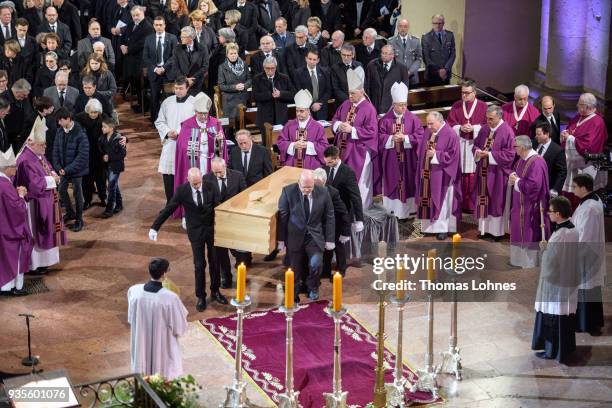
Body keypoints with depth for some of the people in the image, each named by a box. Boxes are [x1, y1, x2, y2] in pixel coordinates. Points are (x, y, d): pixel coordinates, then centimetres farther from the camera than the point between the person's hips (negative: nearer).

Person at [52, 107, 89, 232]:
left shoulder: (80, 134, -22)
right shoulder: (60, 131, -3)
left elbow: (83, 155, -22)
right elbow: (56, 150, 5)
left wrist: (68, 169, -20)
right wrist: (58, 167, -7)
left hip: (76, 169, -6)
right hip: (64, 169, 6)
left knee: (77, 193, 5)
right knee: (61, 189, 14)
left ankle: (79, 219, 20)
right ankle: (70, 212, 36)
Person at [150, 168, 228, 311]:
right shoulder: (182, 190, -16)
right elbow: (168, 209, -10)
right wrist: (155, 227, -10)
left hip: (212, 229, 1)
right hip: (195, 231, -1)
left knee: (214, 261, 14)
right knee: (199, 265, 5)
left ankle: (215, 291, 34)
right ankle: (201, 297, 21)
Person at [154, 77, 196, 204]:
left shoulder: (194, 103, -5)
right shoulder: (167, 102, 7)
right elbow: (159, 122, 13)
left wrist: (179, 133, -14)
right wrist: (167, 132, -5)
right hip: (169, 144, 4)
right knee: (167, 174, 5)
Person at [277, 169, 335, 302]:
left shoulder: (323, 193, -8)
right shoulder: (288, 191, -12)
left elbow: (329, 217, 2)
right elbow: (282, 216, -3)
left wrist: (330, 239, 2)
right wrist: (281, 239, -1)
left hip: (315, 235, 0)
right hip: (294, 236, 0)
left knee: (316, 264, -15)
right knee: (295, 269, 6)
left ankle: (312, 288, 15)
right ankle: (293, 296, 29)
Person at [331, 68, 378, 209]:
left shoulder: (368, 108, -12)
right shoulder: (346, 104, 7)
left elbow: (371, 131, -16)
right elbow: (335, 119, 16)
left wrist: (352, 130, -21)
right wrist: (339, 125, -8)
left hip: (358, 151, -6)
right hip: (343, 148, 6)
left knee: (358, 181, 2)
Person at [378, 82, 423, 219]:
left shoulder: (413, 119, -2)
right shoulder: (385, 120, -1)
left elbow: (419, 136, -5)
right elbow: (380, 136, -2)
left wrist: (405, 137, -17)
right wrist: (391, 138, -18)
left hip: (407, 159, 0)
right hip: (391, 158, 0)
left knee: (407, 182, 4)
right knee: (392, 182, 5)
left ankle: (407, 210, 11)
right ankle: (392, 211, 13)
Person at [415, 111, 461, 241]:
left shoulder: (450, 135, -13)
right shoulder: (428, 132, 7)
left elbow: (452, 155, -15)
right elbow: (421, 151, 13)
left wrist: (436, 154, -19)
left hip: (441, 175, -6)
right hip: (427, 173, 6)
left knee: (441, 200, 2)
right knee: (428, 200, 9)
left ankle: (442, 228, 10)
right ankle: (430, 226, 19)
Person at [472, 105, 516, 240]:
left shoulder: (507, 132, -13)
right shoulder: (484, 129, 6)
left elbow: (510, 154, -16)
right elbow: (476, 145, 14)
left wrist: (490, 154, -20)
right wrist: (477, 151, -9)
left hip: (497, 174, -6)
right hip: (483, 171, 6)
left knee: (496, 202, 3)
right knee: (483, 200, 11)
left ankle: (497, 230, 15)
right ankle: (485, 228, 23)